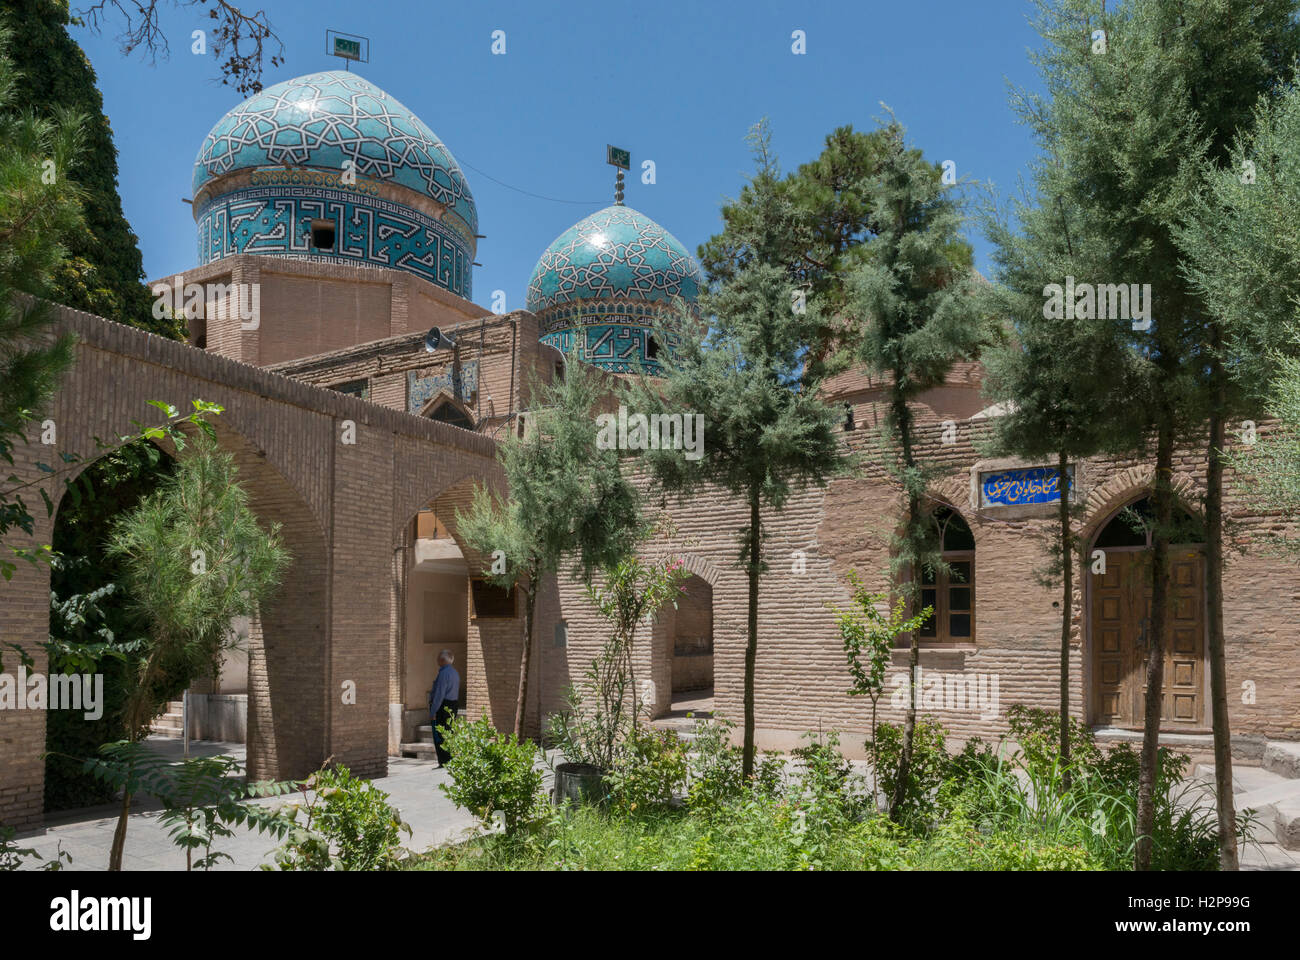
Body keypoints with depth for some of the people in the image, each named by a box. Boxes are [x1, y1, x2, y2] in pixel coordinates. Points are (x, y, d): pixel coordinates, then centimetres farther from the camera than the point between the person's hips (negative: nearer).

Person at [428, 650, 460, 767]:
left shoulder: (444, 673, -16)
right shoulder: (454, 672, 15)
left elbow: (439, 694, -20)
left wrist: (432, 712, -18)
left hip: (442, 707, -10)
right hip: (453, 706, 10)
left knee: (439, 736, -5)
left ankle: (444, 762, -5)